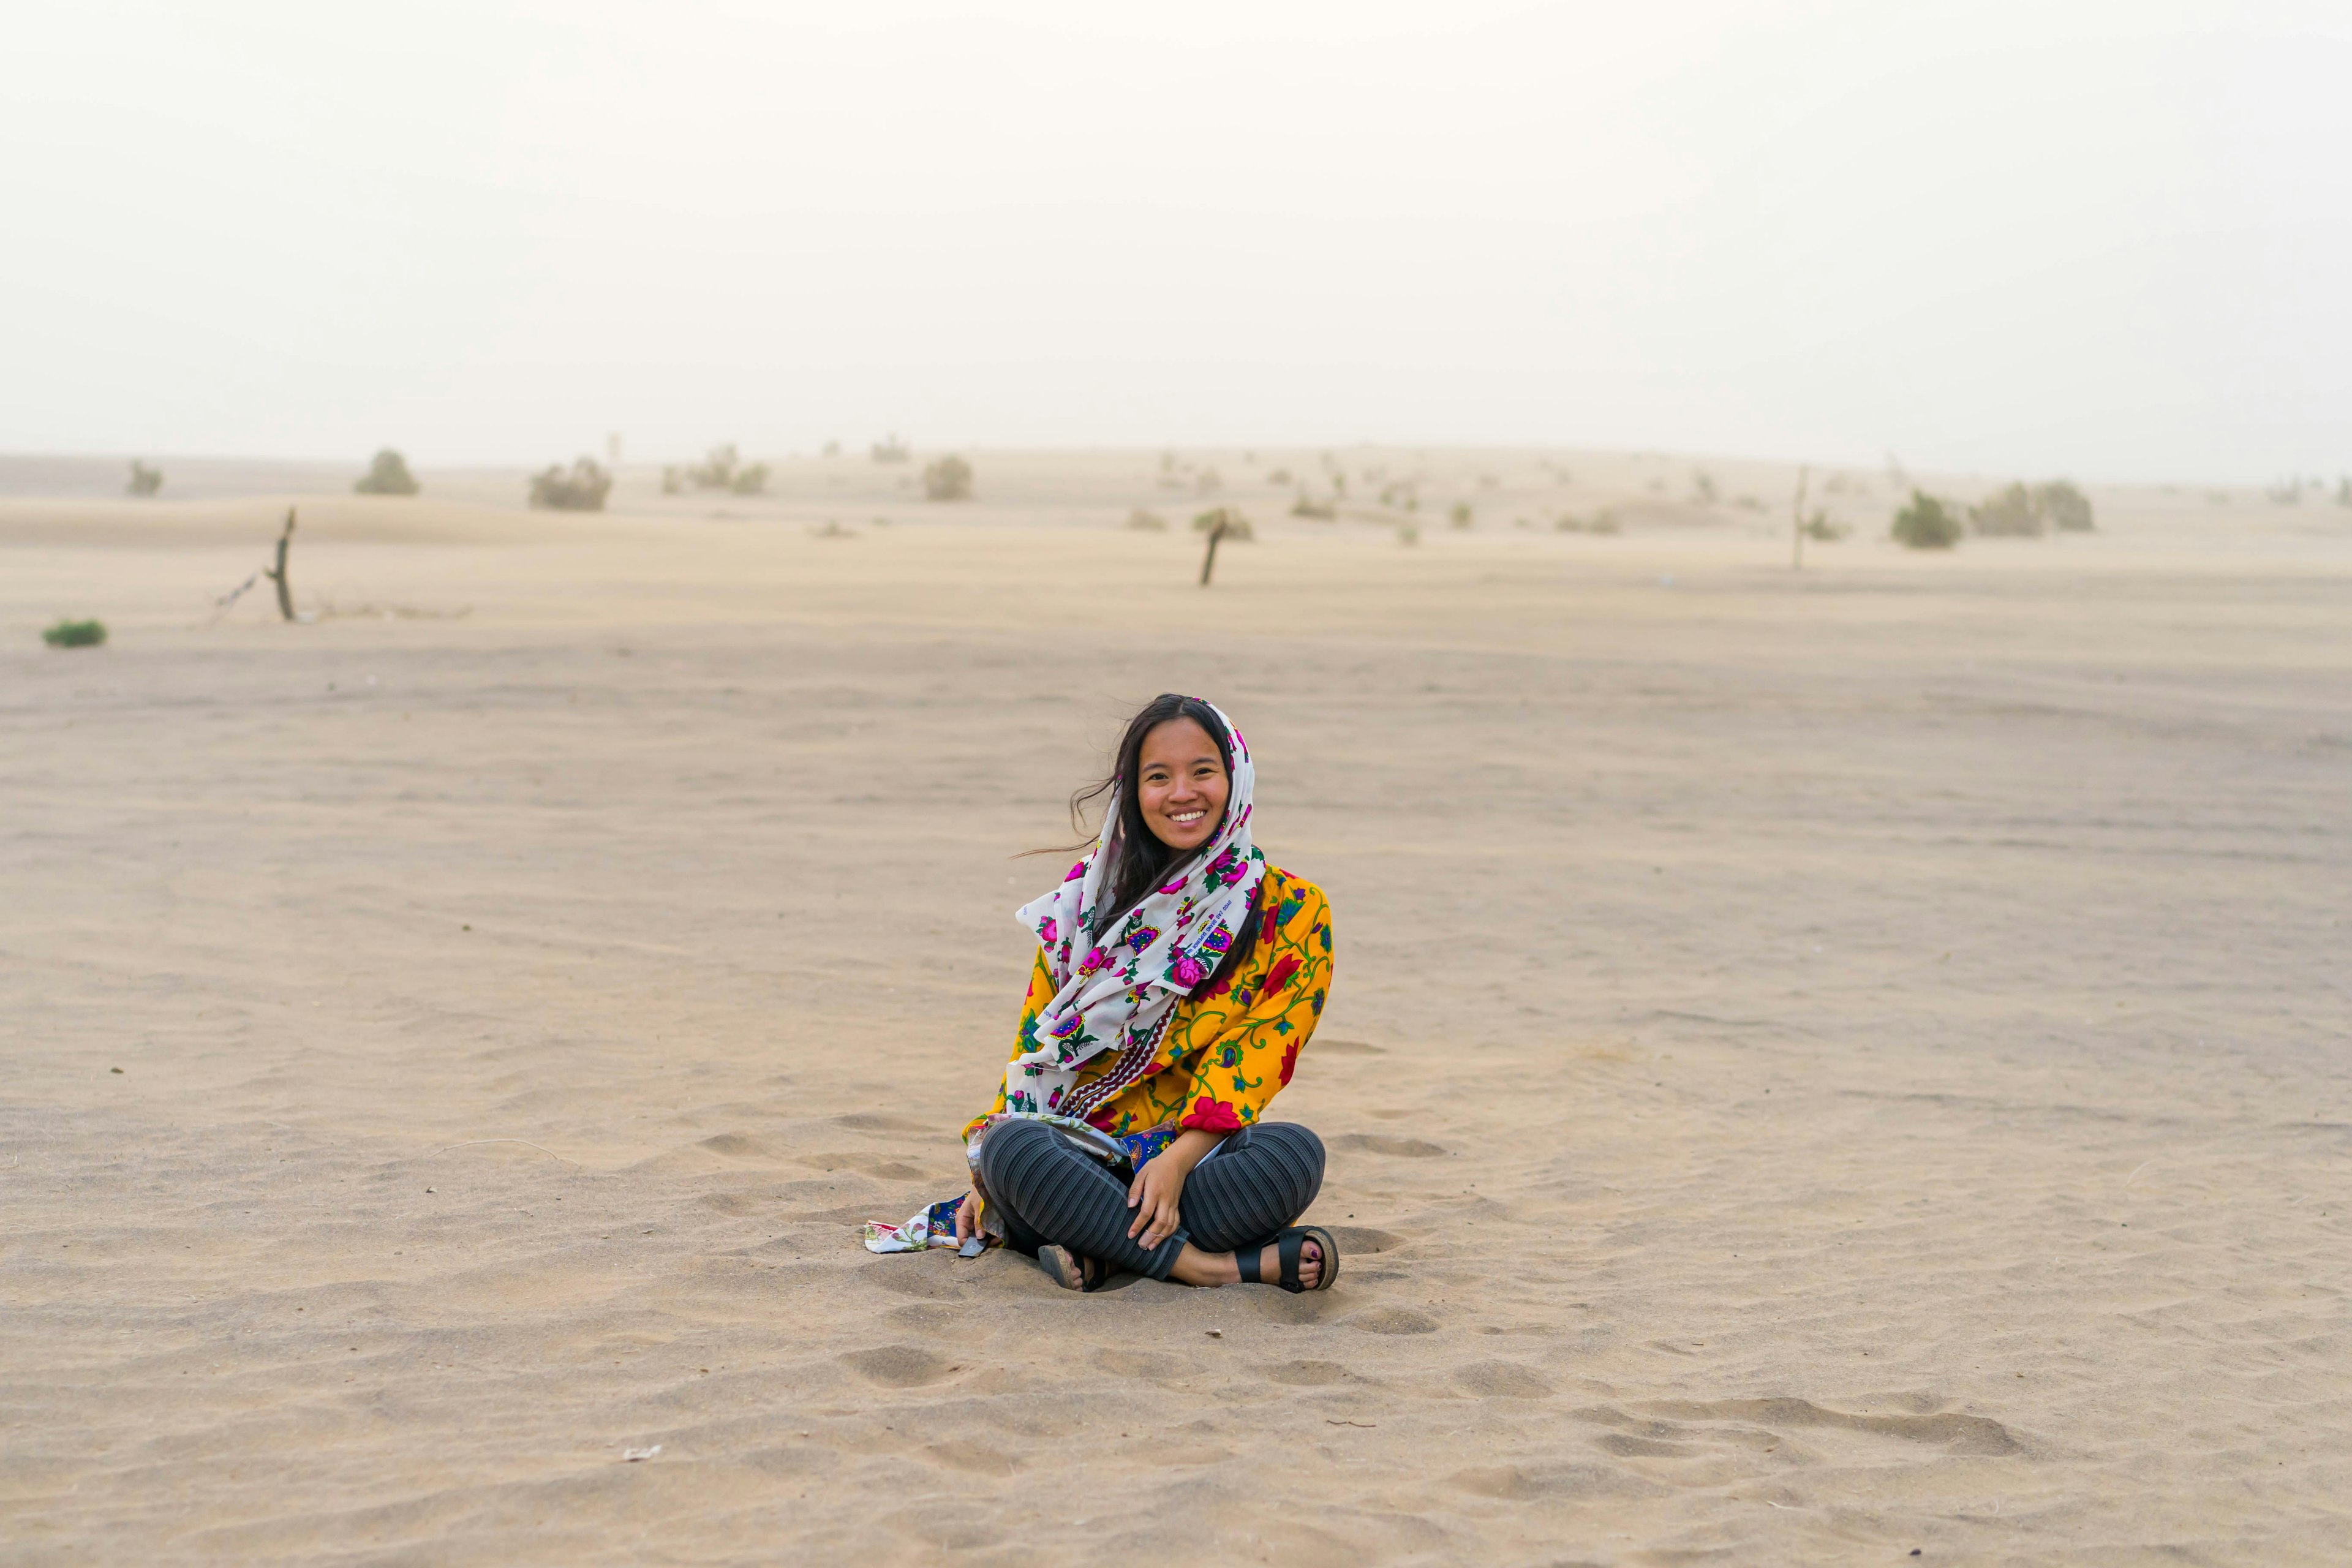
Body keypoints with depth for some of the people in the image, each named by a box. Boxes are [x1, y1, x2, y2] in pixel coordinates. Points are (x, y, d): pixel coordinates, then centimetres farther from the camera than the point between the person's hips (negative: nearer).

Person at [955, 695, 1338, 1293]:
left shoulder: (1292, 909, 3)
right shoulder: (1092, 895, 11)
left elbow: (1257, 1056, -5)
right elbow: (1037, 1038, 12)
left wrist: (1178, 1160, -20)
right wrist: (989, 1175, -1)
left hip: (1200, 1149, -1)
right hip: (1075, 1151, 2)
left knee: (1297, 1152, -32)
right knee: (1010, 1147, -32)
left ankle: (1104, 1251, -30)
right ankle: (1209, 1265, -32)